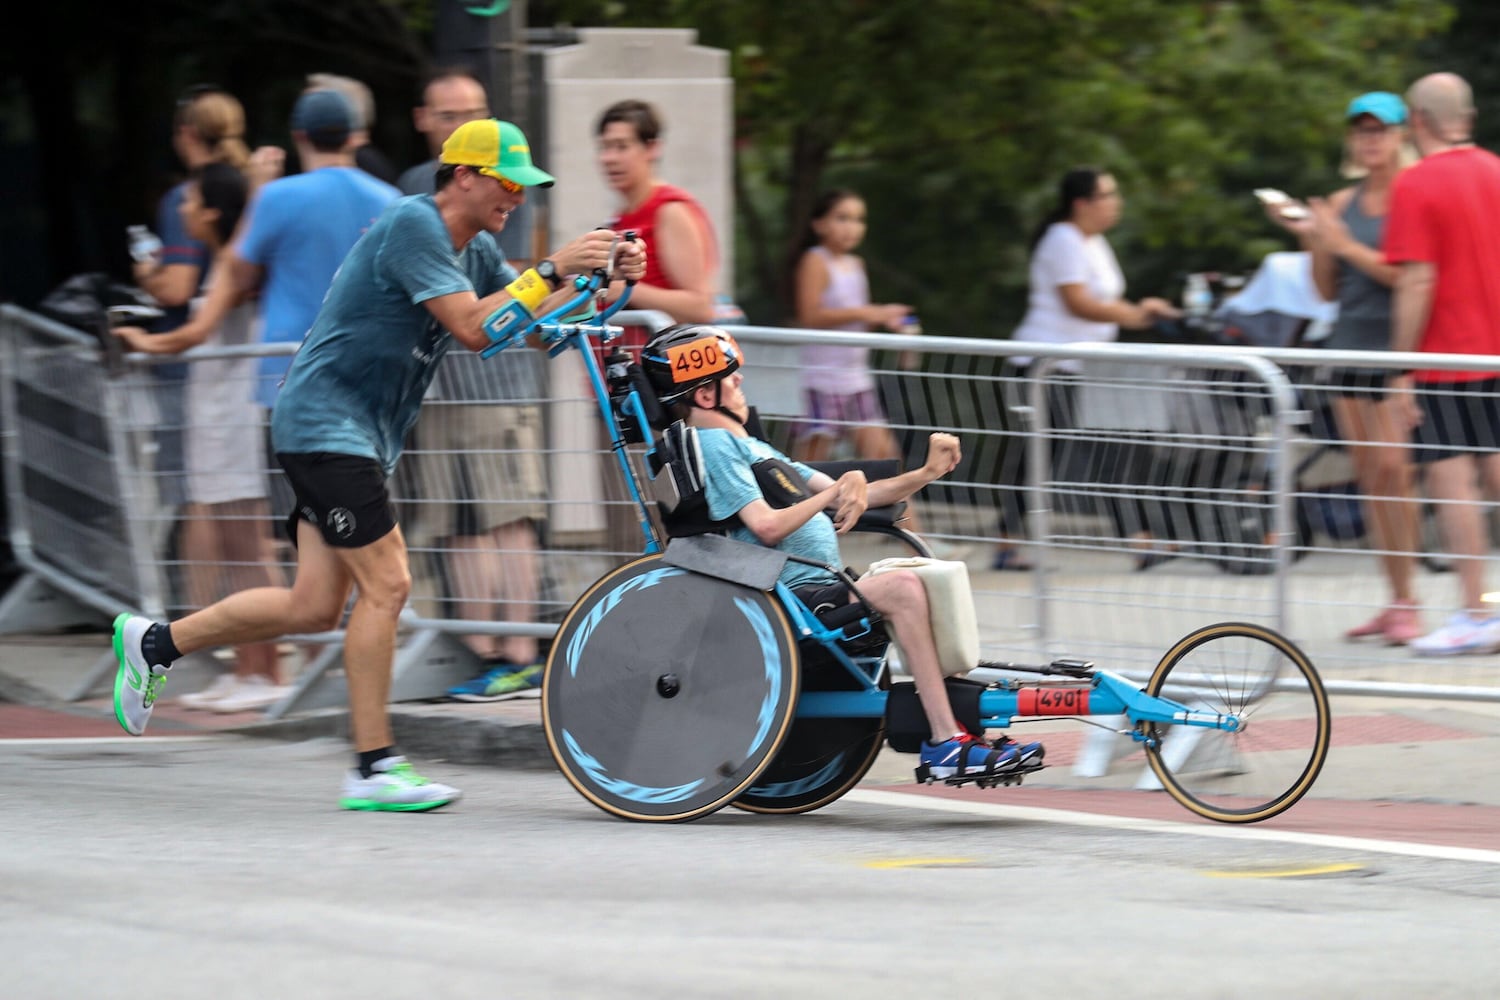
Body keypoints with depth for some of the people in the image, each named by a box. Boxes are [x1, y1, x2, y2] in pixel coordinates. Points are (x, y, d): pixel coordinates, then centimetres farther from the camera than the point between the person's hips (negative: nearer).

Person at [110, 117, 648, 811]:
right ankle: (374, 767, -8)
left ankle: (157, 643, 22)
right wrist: (552, 271, -23)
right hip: (324, 423, -10)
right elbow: (473, 328, -24)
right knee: (385, 585, -13)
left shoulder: (476, 250, 13)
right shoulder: (412, 226, -17)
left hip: (356, 438, 10)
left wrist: (608, 281, -3)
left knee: (315, 607, 8)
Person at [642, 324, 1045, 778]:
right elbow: (767, 527, -18)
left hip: (817, 590, 10)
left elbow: (842, 500, 21)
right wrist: (838, 490, -13)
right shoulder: (714, 445, -5)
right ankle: (945, 742, -28)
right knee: (901, 587, -25)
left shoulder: (751, 447, 26)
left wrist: (926, 474, 9)